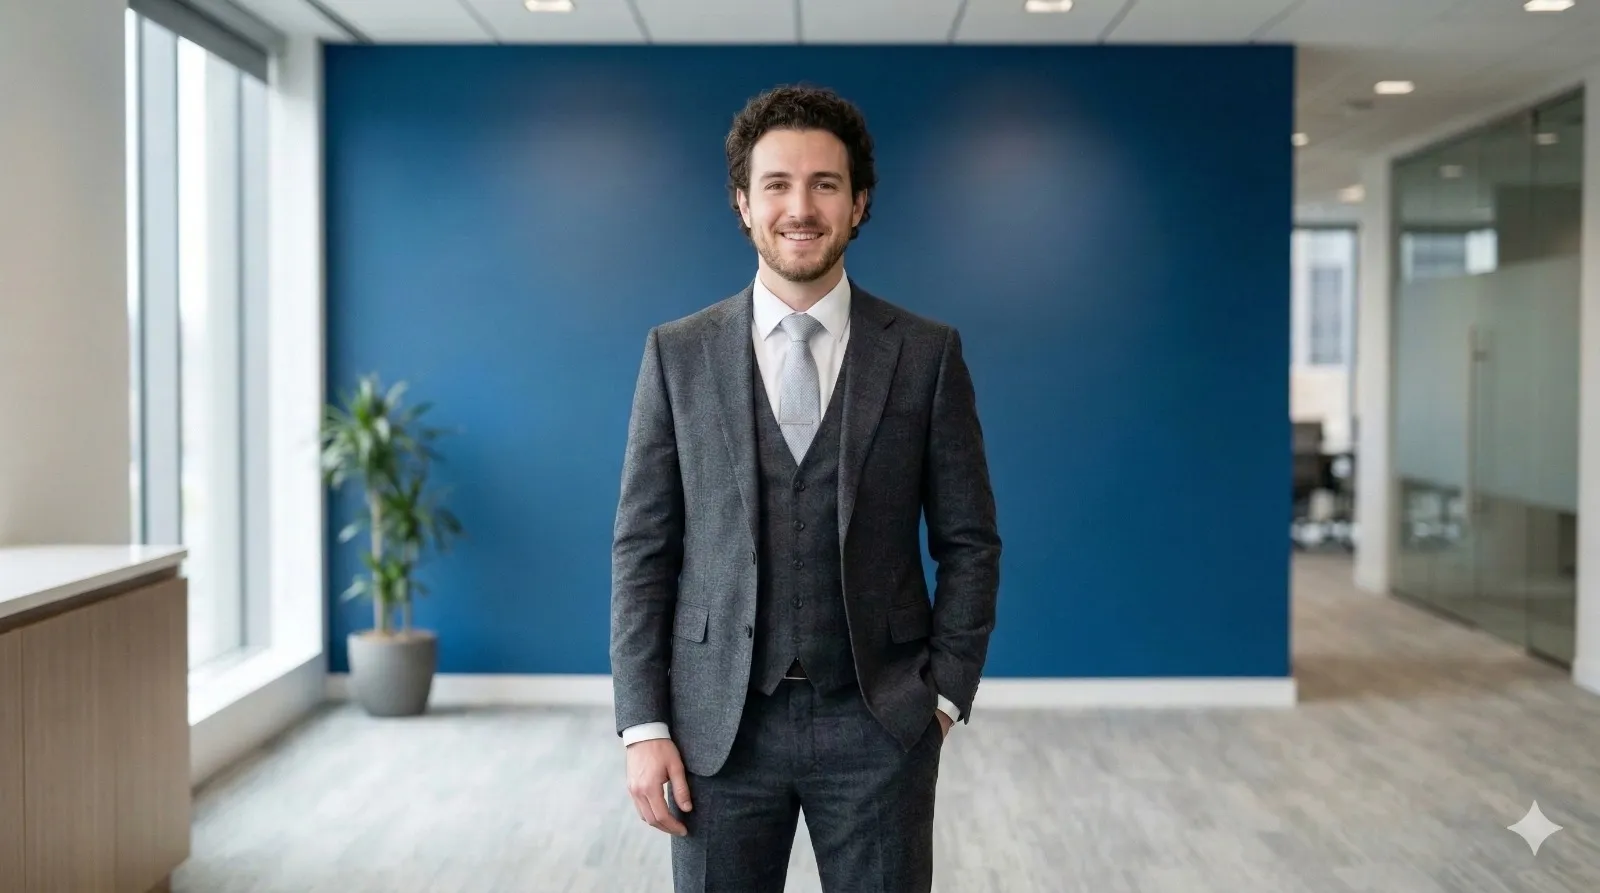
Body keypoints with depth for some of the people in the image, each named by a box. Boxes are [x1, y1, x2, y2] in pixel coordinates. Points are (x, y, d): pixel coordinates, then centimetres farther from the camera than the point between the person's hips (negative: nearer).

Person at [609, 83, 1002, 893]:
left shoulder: (927, 354, 0)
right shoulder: (678, 353, 1)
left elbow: (969, 543, 4)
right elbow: (642, 548, 1)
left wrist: (945, 695, -2)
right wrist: (643, 724, -4)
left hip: (878, 724, 0)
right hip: (718, 723, 1)